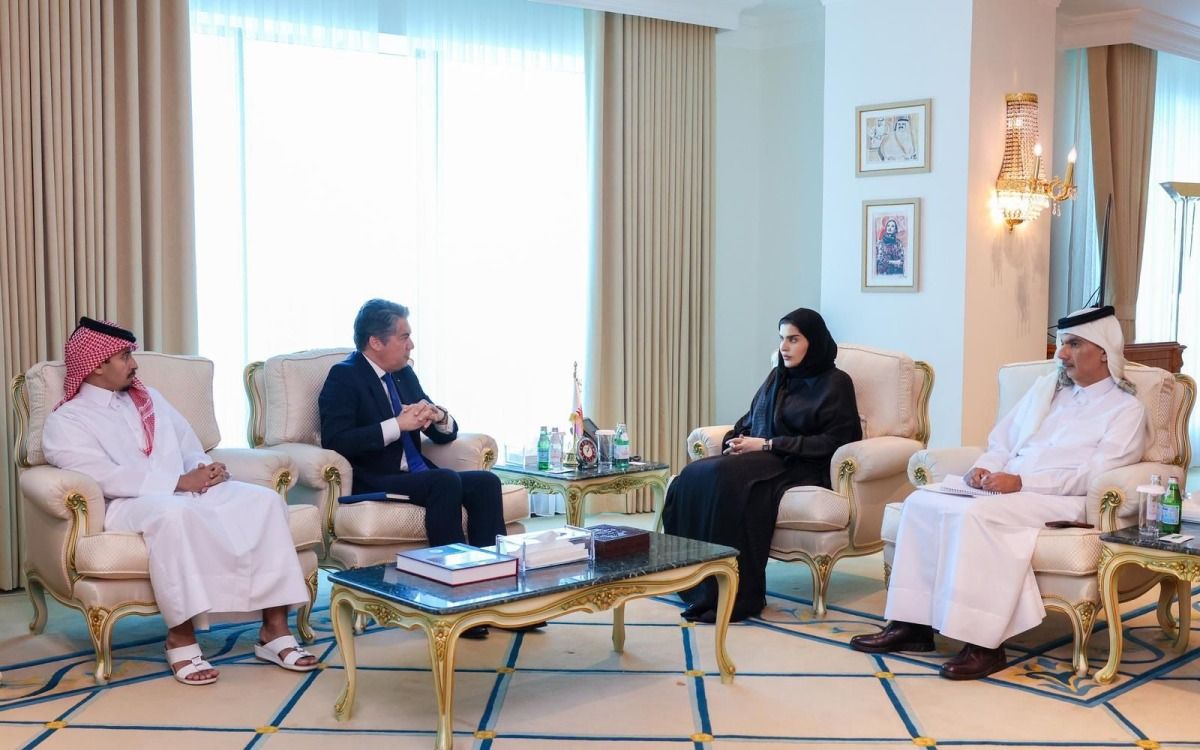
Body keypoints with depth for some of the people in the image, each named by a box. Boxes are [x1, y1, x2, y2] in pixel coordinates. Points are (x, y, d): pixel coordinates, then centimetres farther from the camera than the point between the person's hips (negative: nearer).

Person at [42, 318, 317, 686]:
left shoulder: (148, 398, 22)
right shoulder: (65, 422, 1)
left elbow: (189, 448, 20)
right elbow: (108, 479, -14)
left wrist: (205, 468, -5)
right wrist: (181, 482, -18)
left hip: (189, 490, 6)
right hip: (128, 505, -6)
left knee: (264, 499, -20)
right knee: (174, 513, -41)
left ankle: (274, 628, -22)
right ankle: (180, 636, -29)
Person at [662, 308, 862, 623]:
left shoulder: (835, 383, 1)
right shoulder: (778, 376, 21)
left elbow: (833, 441, -9)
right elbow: (749, 420, 25)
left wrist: (768, 444, -13)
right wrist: (734, 440, 0)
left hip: (800, 468, -7)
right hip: (762, 459, 7)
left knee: (726, 478, -35)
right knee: (692, 478, -23)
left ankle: (736, 596, -31)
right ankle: (693, 580, -23)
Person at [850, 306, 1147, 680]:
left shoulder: (1125, 408, 2)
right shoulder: (1048, 385, 22)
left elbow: (1094, 475, -13)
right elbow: (1002, 441, 21)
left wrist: (1021, 482, -21)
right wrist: (984, 468, -3)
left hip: (1062, 500, -7)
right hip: (1003, 489, 7)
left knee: (975, 515, -35)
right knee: (922, 502, -18)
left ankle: (984, 642, -30)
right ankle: (912, 623, -19)